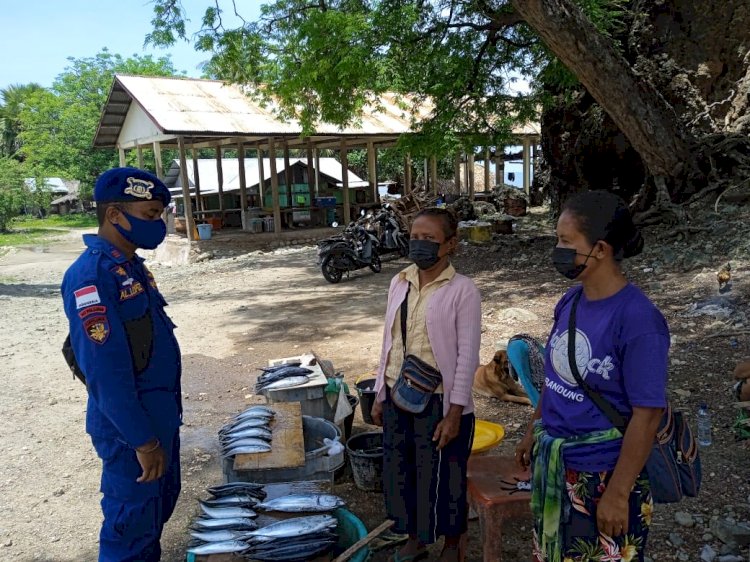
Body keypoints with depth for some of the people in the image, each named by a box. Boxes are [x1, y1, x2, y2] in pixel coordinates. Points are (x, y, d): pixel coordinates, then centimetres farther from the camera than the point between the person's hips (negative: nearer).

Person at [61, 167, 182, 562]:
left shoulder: (131, 266, 7)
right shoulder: (92, 275, -23)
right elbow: (106, 370, -25)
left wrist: (164, 422, 19)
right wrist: (142, 440, -21)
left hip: (160, 415, 9)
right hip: (130, 427, -9)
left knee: (160, 506, 23)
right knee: (132, 526, 8)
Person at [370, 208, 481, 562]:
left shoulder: (462, 290, -12)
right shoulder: (399, 283, 4)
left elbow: (467, 356, -13)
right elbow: (389, 342, 9)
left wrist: (455, 412, -15)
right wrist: (380, 395, 10)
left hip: (438, 401, -5)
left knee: (443, 477, 11)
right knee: (401, 472, 18)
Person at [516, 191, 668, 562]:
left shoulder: (637, 319, -22)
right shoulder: (569, 302, -1)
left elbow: (647, 414, -20)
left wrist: (618, 492, -18)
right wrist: (534, 432, 16)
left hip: (603, 474, -7)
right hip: (553, 466, 7)